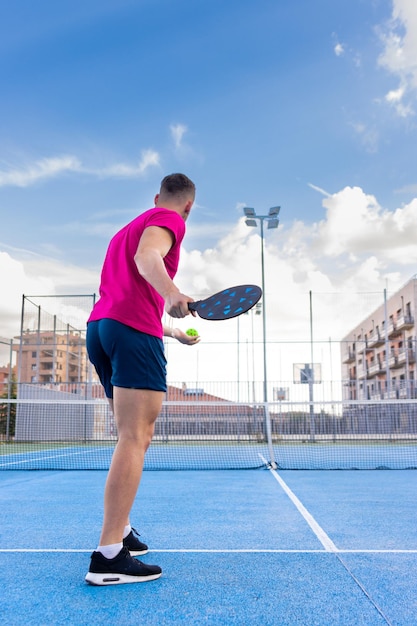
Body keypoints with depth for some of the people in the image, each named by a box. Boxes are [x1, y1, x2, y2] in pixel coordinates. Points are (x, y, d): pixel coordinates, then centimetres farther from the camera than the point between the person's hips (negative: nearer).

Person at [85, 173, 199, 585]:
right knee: (135, 438, -13)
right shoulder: (169, 220, 6)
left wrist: (174, 332, 47)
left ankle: (121, 530, 17)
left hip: (99, 327, 9)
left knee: (136, 437, 14)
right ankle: (108, 556, -16)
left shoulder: (128, 228, 32)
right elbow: (147, 257, -18)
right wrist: (173, 295, -36)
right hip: (133, 331, -9)